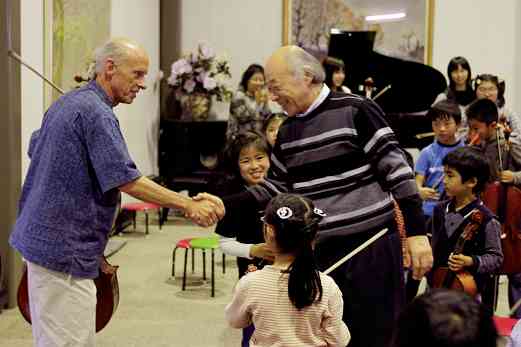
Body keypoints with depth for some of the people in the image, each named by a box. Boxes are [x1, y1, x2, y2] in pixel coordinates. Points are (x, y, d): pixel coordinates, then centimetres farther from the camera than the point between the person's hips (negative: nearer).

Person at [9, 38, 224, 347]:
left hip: (42, 236, 10)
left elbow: (35, 149, 24)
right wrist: (188, 205, -20)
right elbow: (126, 180, -22)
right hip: (65, 247, -10)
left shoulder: (67, 103, 13)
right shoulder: (96, 113, -17)